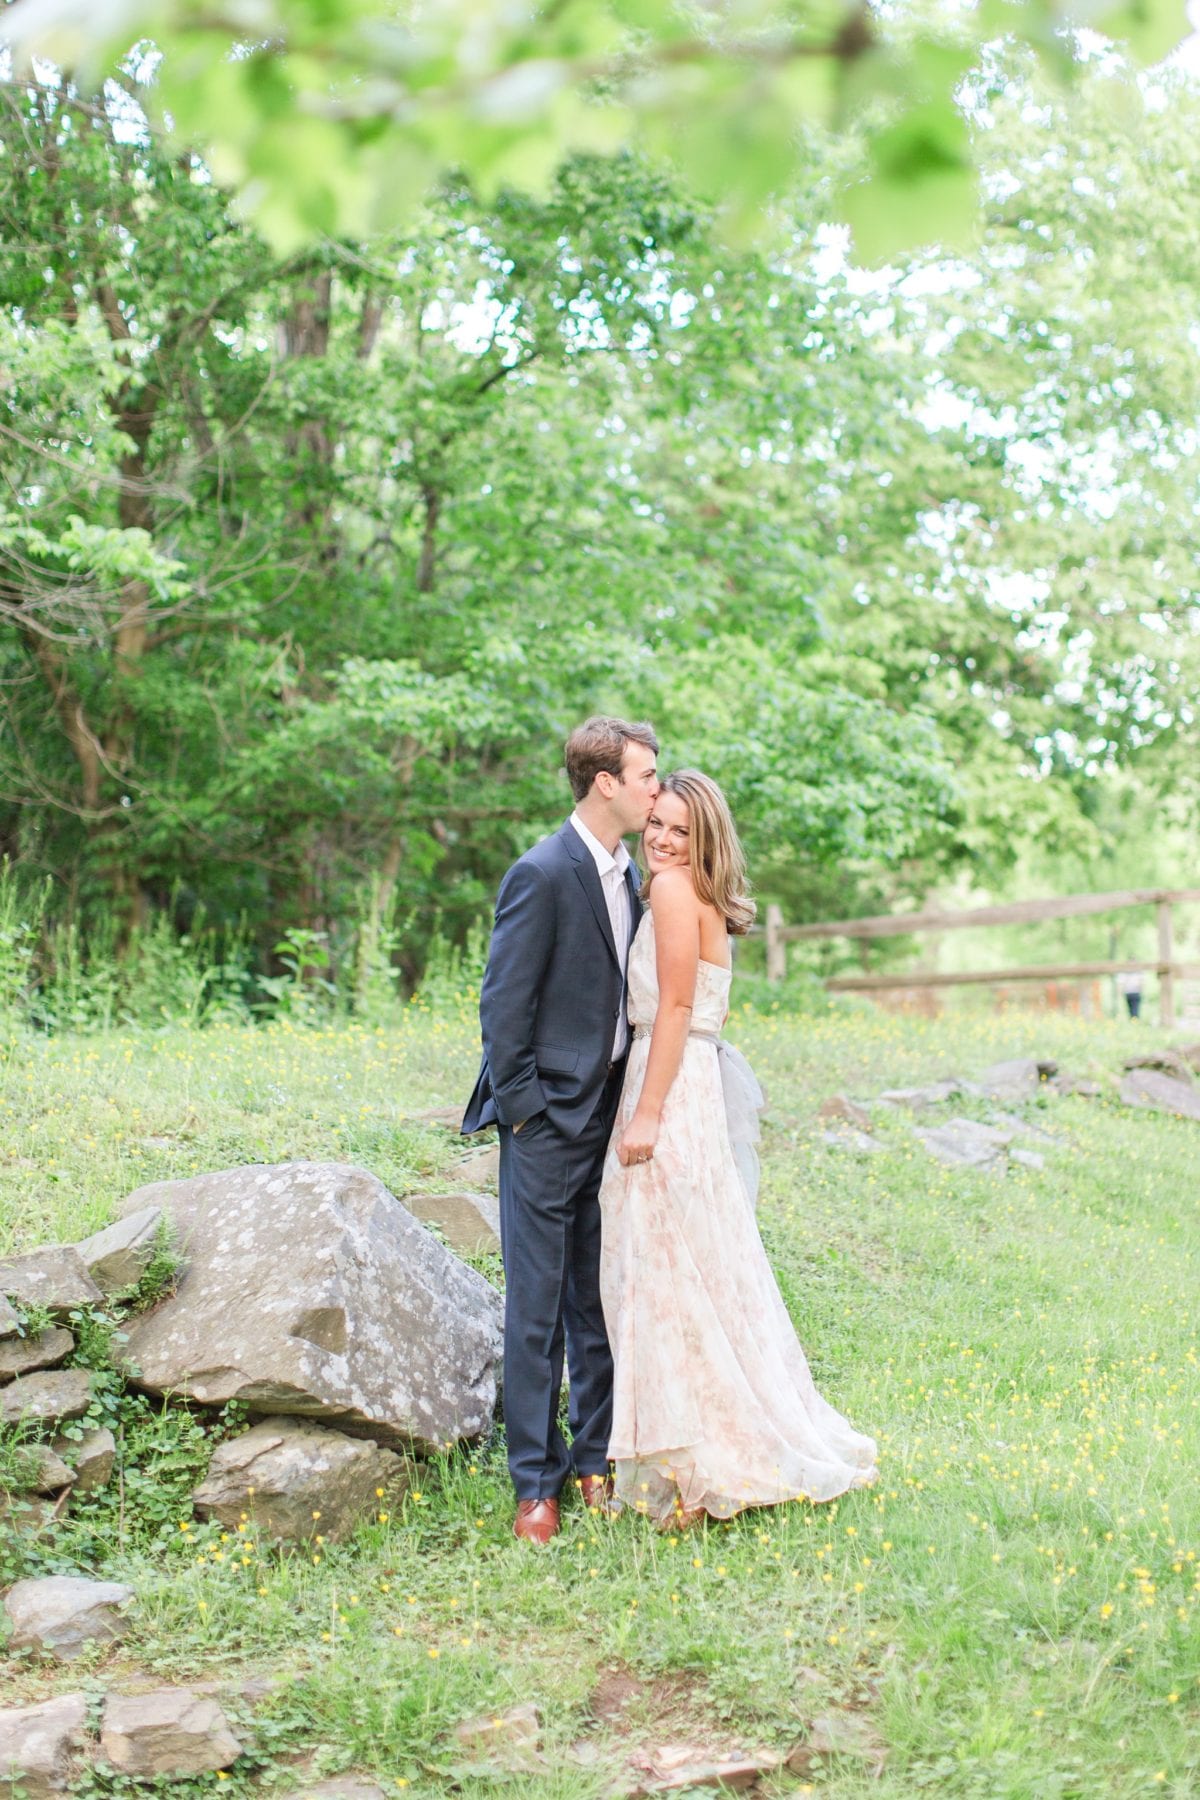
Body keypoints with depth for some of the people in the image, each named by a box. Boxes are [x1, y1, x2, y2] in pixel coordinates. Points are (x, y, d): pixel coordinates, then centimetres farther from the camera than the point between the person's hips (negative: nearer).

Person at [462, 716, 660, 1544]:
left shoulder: (627, 872, 11)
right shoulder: (542, 874, -14)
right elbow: (504, 1004, -13)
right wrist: (522, 1108, -13)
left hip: (611, 1114, 8)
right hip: (550, 1119, -8)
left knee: (600, 1300, 13)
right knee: (537, 1305, -1)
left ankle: (596, 1459, 23)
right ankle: (536, 1484, 6)